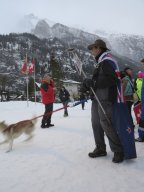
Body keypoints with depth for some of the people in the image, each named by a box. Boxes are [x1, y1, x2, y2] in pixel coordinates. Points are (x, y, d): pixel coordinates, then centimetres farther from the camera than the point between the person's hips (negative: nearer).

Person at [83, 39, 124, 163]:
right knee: (96, 123, 10)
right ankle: (100, 148, 22)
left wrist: (92, 82, -20)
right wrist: (89, 85, 8)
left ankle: (119, 150, 5)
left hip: (104, 98, -10)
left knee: (105, 123, -10)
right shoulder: (100, 62, 21)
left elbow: (110, 79, -23)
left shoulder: (107, 61, -9)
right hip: (97, 97, 10)